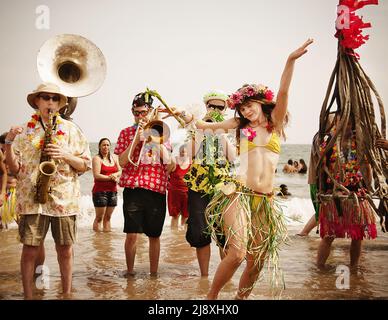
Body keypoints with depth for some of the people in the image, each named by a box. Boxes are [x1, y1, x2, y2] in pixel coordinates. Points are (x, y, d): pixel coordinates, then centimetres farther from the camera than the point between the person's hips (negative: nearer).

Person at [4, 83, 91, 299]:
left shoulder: (72, 130, 8)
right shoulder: (24, 131, 9)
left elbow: (86, 165, 6)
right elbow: (15, 168, 5)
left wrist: (65, 155, -11)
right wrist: (8, 143, -9)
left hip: (64, 198, 0)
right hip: (32, 198, 0)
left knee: (65, 249, 6)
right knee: (30, 250, 0)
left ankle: (67, 293, 20)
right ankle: (28, 295, 15)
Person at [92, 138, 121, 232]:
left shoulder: (113, 158, 14)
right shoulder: (97, 158, -4)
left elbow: (120, 171, 13)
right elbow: (96, 176, -13)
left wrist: (115, 174, -9)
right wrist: (111, 177, -13)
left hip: (113, 191, 6)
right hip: (100, 191, -5)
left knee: (108, 217, 11)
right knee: (99, 217, -2)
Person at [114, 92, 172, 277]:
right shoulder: (126, 133, 9)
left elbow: (169, 161, 1)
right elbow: (122, 162, -2)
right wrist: (137, 139, -9)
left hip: (157, 189, 1)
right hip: (133, 188, -1)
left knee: (154, 235, 7)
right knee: (131, 234, -5)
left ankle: (153, 273, 20)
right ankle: (130, 271, 13)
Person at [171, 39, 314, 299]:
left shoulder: (275, 123, 11)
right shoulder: (240, 126, 13)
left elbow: (283, 92, -3)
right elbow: (206, 126, 25)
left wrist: (291, 60, -14)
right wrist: (187, 118, 18)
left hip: (265, 200, 2)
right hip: (239, 194, -2)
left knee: (256, 261, 6)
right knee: (237, 253, -17)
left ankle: (241, 297, 29)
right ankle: (211, 297, 4)